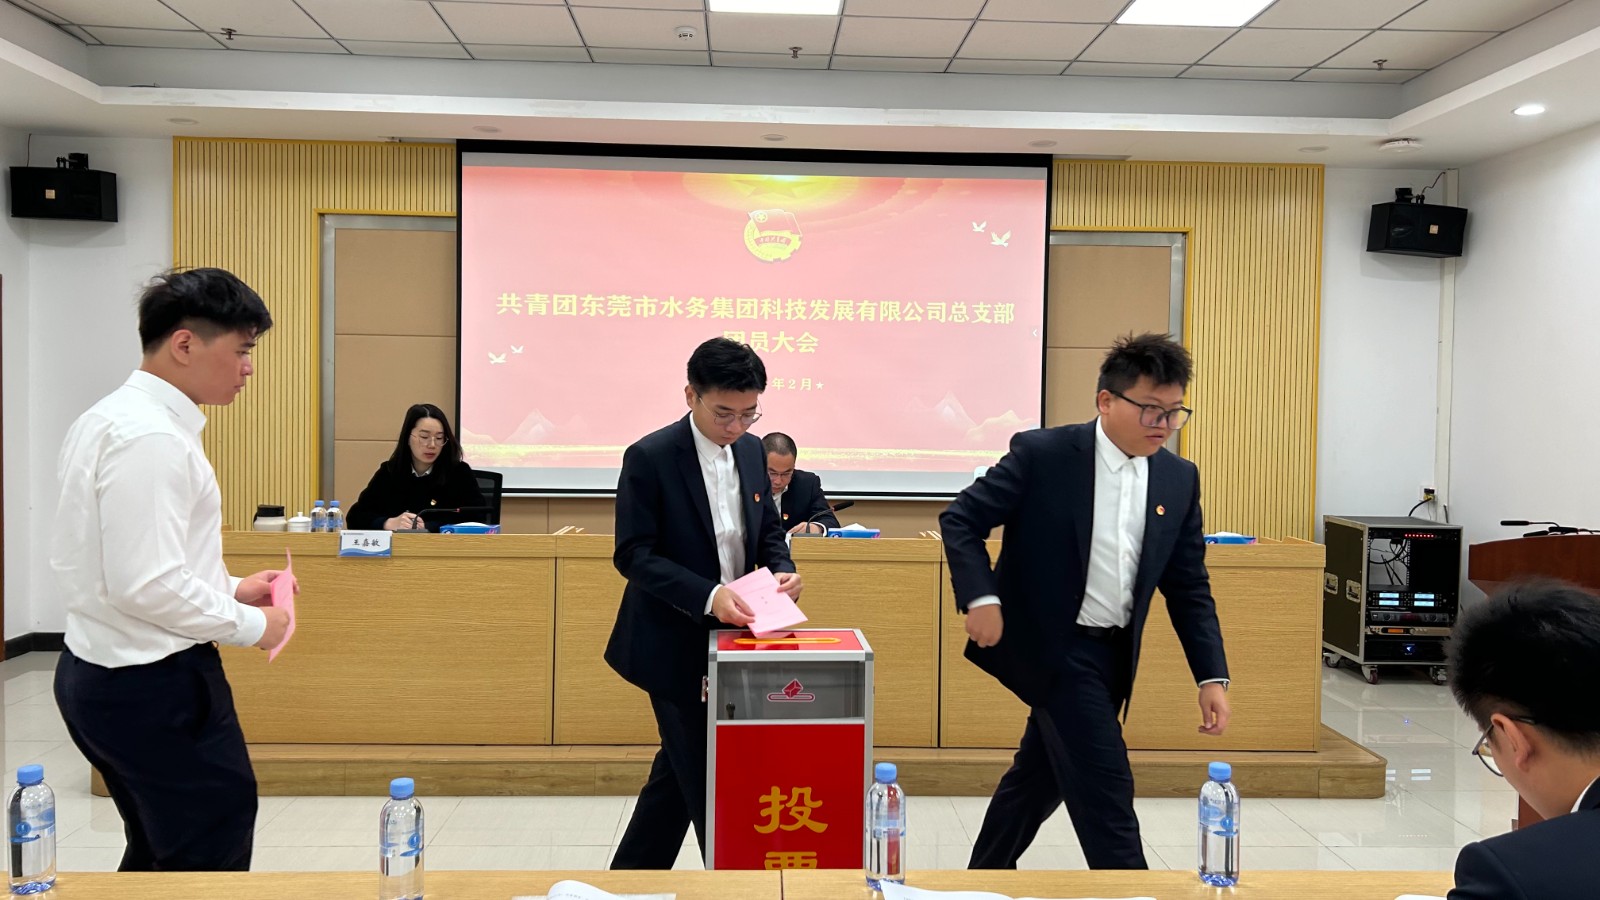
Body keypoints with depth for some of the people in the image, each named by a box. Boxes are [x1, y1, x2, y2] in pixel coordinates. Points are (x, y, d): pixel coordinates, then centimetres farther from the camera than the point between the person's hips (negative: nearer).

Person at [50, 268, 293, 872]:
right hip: (153, 684, -10)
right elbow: (146, 585, -26)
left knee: (159, 853, 22)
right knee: (213, 862, 3)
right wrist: (250, 625, -13)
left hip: (101, 674, 10)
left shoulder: (112, 418, 11)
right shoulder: (151, 436, -22)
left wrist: (230, 589, 11)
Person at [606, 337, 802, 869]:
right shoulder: (649, 458, -14)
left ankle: (627, 882, 34)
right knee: (704, 780, 2)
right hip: (676, 645, -7)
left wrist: (781, 570, -8)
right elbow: (634, 555, -16)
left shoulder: (752, 451, 5)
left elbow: (768, 531, 14)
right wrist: (708, 596, -28)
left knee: (678, 773, 17)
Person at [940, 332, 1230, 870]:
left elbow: (1189, 586, 7)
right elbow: (960, 521, -10)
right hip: (1054, 648, -6)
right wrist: (980, 597, -24)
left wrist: (1212, 677, -1)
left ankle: (987, 872, 38)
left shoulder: (1179, 480, 2)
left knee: (1041, 776, 18)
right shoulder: (1042, 454, -14)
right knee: (1106, 794, -8)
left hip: (1115, 656, 6)